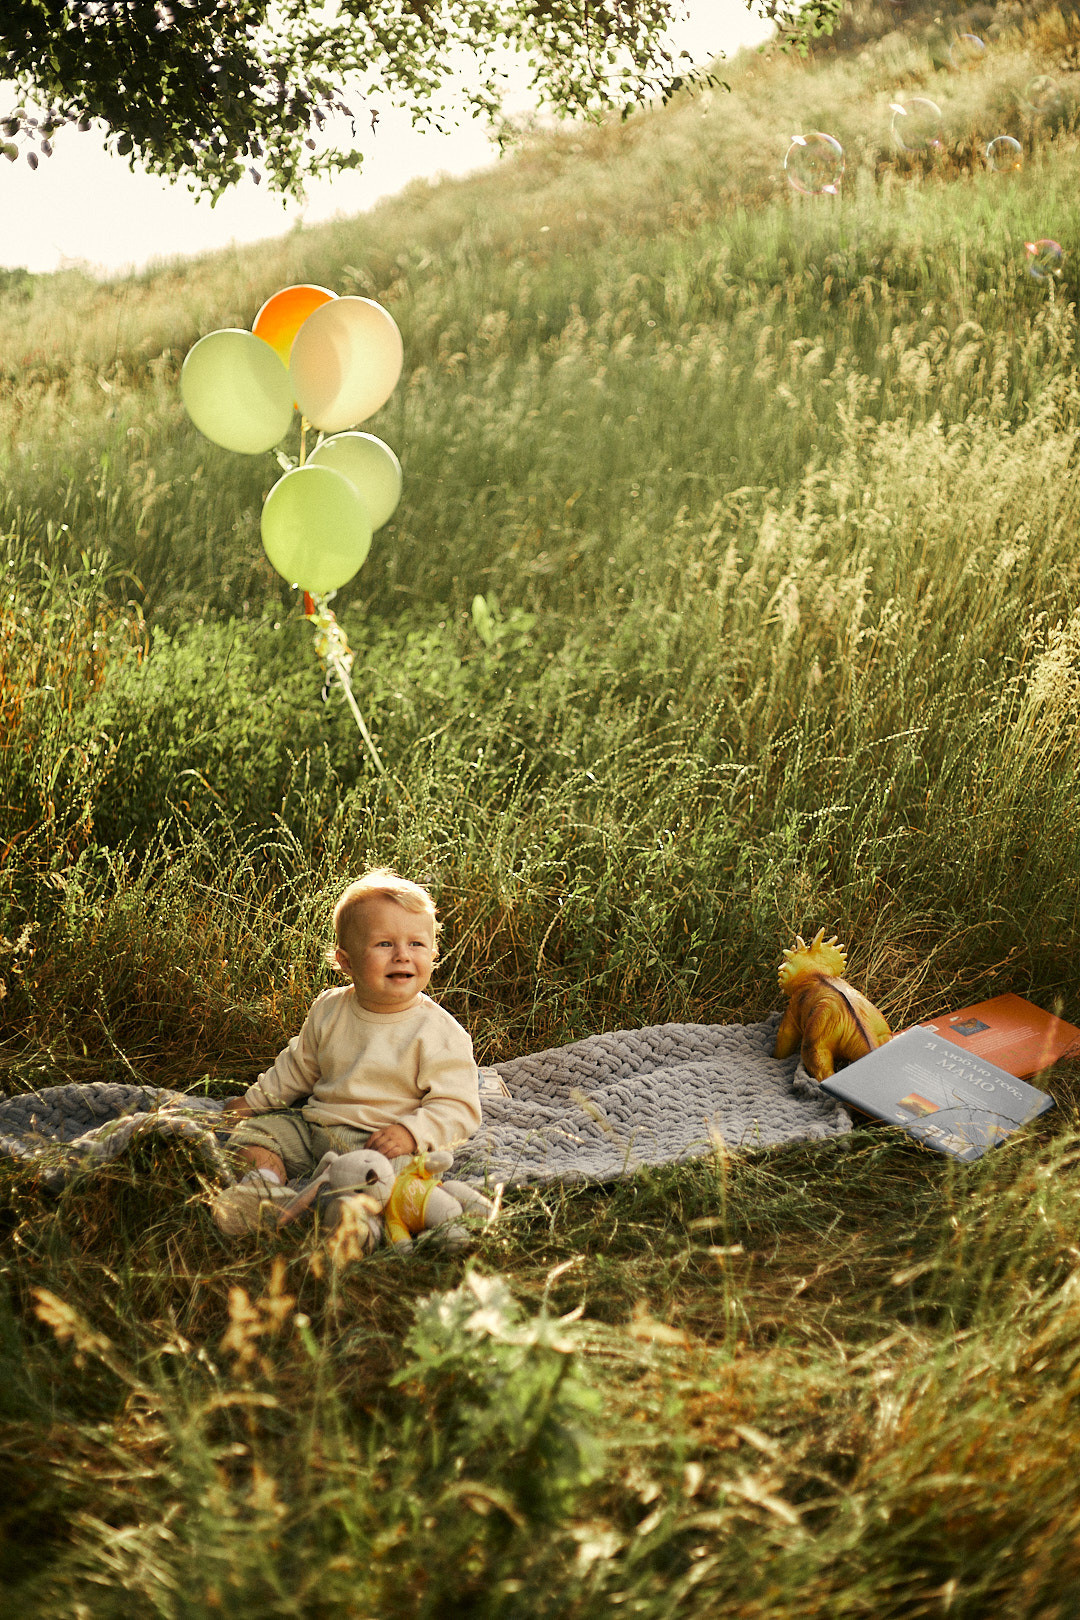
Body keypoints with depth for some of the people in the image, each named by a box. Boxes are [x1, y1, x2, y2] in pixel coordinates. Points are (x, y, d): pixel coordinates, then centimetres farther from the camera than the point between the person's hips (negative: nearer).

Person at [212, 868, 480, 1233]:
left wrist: (410, 1133, -27)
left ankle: (295, 1199, -43)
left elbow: (457, 1109, -12)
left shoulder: (438, 1033, -11)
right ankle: (264, 1180, -29)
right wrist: (255, 1100, 26)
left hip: (379, 1141, -6)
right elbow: (298, 1067, 24)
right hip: (312, 1128, 6)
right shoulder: (329, 1010, 5)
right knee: (255, 1131, -4)